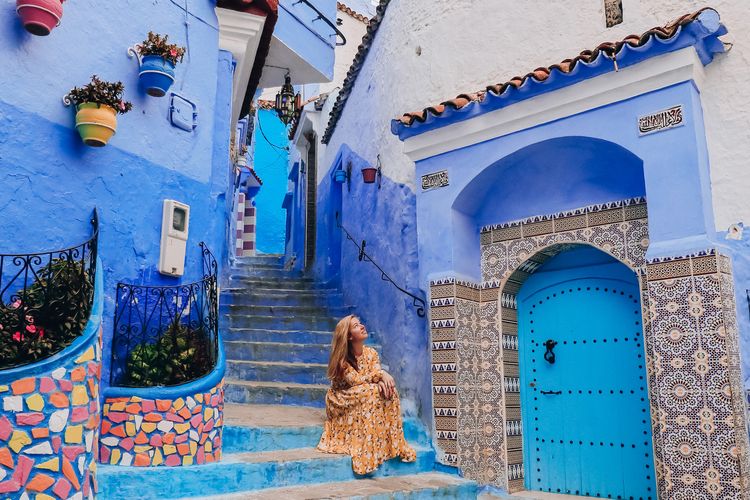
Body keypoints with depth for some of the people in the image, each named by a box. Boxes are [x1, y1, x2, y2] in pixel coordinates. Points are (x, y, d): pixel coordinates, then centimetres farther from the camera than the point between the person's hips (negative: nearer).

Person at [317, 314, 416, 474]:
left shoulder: (371, 353, -1)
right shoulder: (342, 357, -17)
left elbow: (379, 377, -8)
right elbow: (355, 380, -26)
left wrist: (382, 381, -31)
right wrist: (380, 374, -30)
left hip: (364, 398, 5)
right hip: (342, 401, -5)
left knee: (387, 389, -22)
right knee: (371, 391, -32)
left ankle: (393, 442, -17)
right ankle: (366, 450, -29)